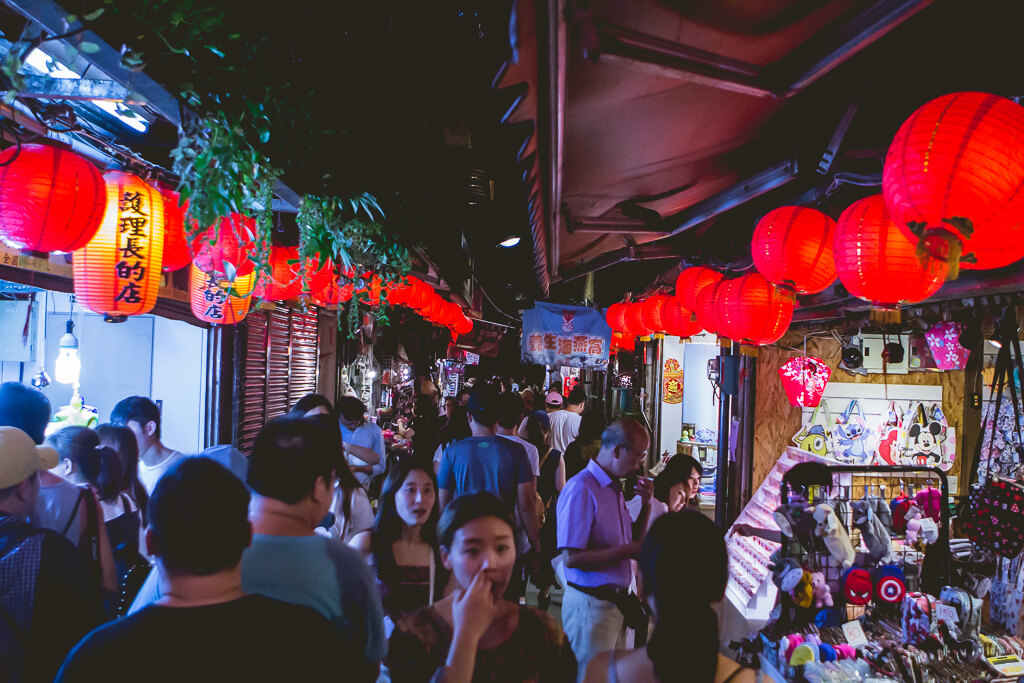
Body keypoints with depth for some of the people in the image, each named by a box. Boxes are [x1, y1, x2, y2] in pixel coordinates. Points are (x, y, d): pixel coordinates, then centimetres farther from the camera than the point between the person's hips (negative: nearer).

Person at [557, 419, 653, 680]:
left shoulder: (614, 489, 12)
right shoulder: (581, 489, -19)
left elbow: (632, 543, 19)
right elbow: (571, 558, -24)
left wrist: (645, 505, 4)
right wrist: (628, 550, -21)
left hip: (615, 601, 9)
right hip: (589, 605, -9)